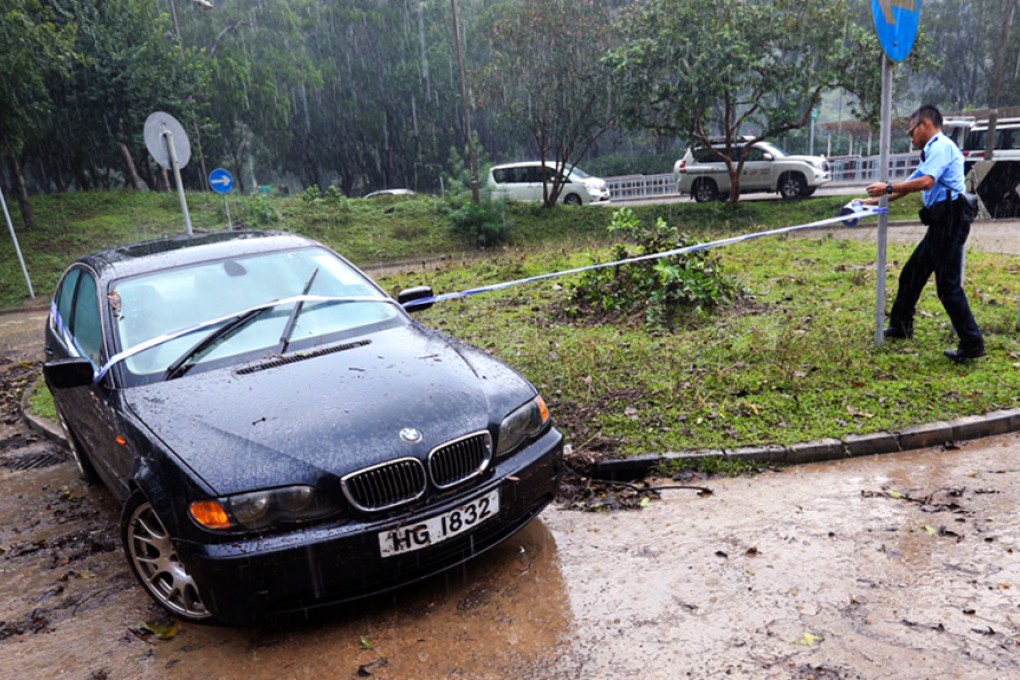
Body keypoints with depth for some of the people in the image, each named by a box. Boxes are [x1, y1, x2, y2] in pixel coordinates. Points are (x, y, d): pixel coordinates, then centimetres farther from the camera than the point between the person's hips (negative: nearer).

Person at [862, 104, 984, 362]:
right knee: (912, 274, 17)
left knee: (948, 285, -9)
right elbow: (909, 185, 26)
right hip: (941, 223, 10)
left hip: (951, 220, -10)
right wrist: (875, 200, 25)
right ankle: (900, 327, 29)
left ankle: (972, 344, -4)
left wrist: (888, 187, -14)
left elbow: (926, 182, -23)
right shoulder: (932, 151, 21)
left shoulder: (942, 146, -9)